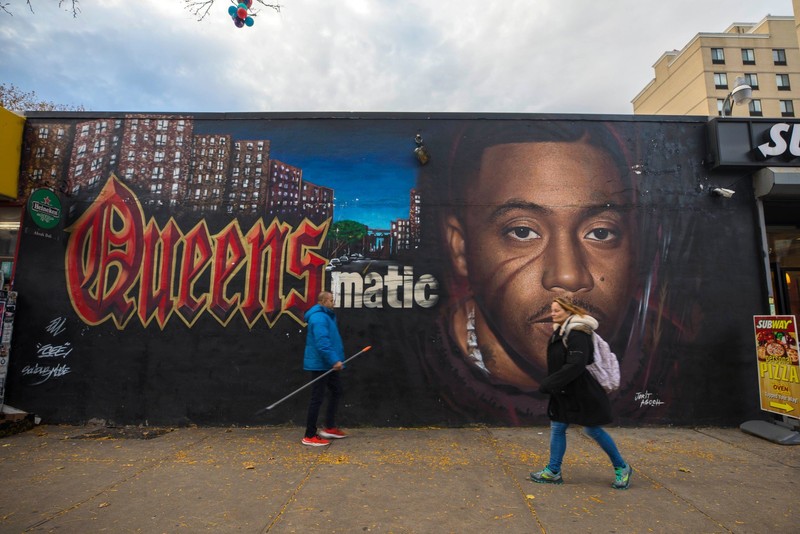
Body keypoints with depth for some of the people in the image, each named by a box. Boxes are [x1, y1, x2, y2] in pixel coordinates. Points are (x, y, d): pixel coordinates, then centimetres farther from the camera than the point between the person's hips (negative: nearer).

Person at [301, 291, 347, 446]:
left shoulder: (326, 316, 14)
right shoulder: (319, 317, -19)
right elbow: (322, 342, -29)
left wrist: (334, 360, 21)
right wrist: (334, 360, -31)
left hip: (327, 364, 11)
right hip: (320, 364, -11)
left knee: (336, 391, 17)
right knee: (317, 398, -3)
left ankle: (329, 428, 26)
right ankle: (309, 436, 8)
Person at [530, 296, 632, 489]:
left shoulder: (577, 333, -21)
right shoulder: (560, 332, 9)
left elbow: (575, 365, -27)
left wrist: (548, 384, -24)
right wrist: (550, 384, 7)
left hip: (582, 392, -9)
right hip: (564, 392, 9)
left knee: (593, 430, 6)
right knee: (557, 427, 10)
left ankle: (622, 468, 29)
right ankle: (553, 471, 20)